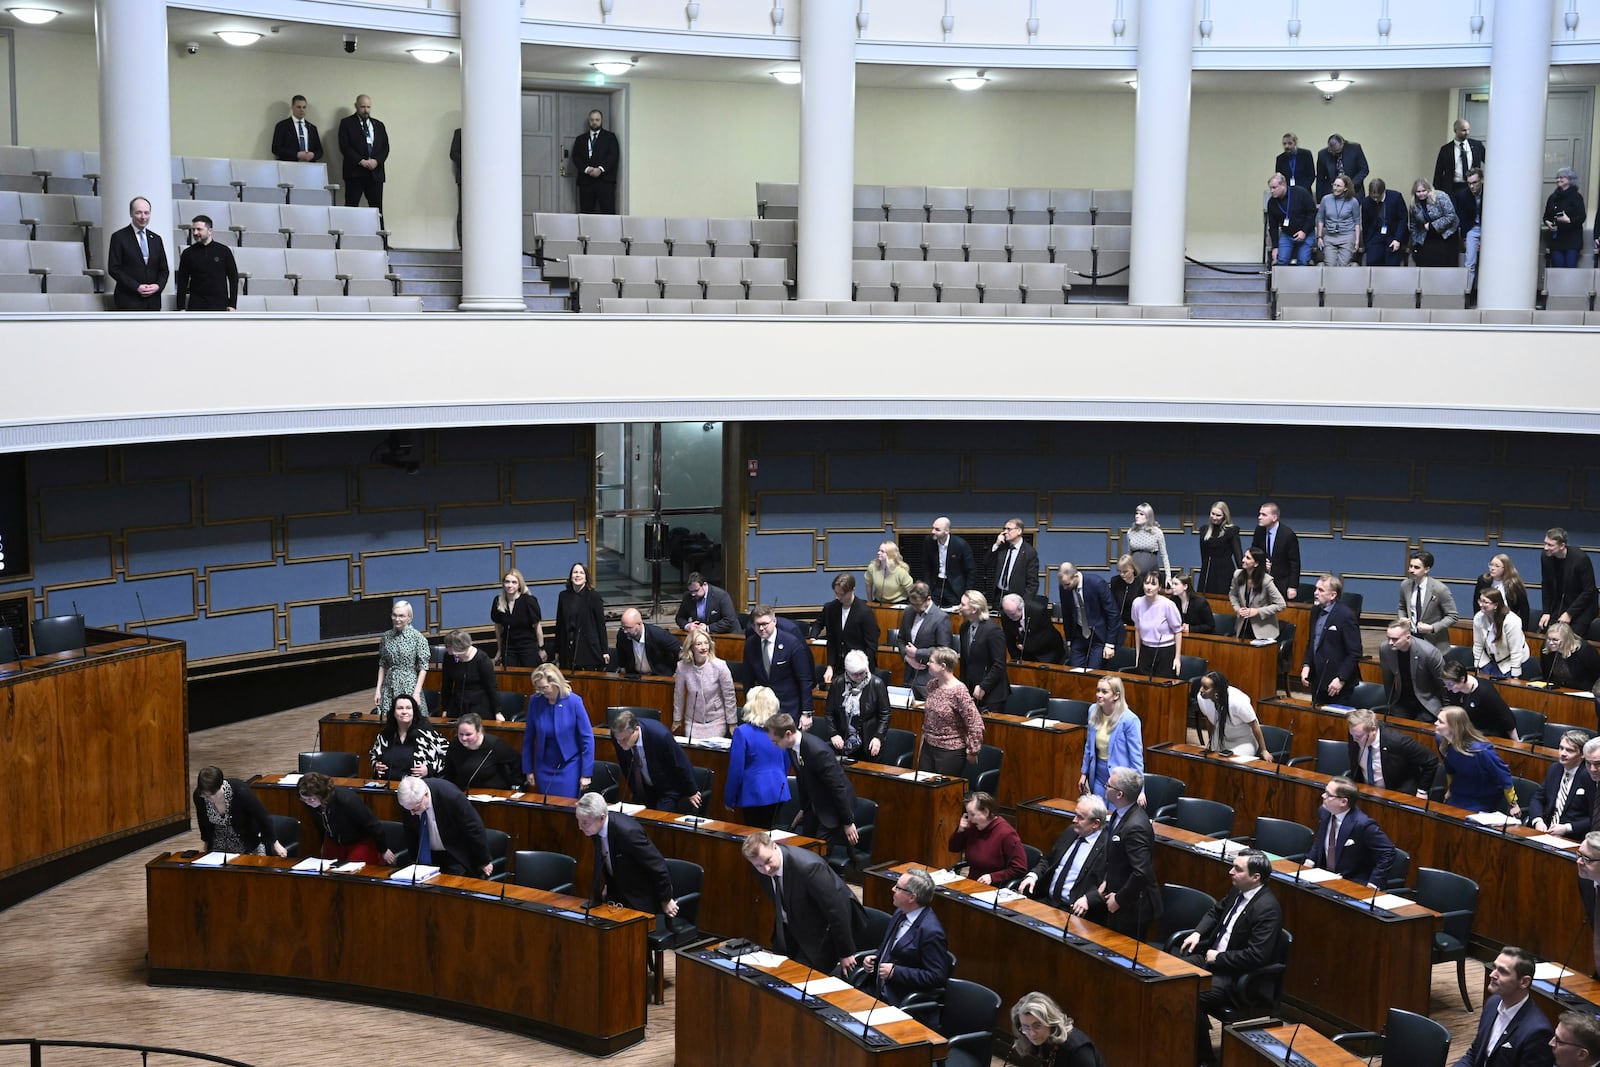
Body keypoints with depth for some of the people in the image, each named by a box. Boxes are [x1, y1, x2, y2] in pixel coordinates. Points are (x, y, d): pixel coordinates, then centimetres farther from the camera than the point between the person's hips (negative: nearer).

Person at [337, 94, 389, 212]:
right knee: (351, 207, -6)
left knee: (377, 209, 0)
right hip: (355, 172, -3)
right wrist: (361, 161, -15)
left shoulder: (379, 125, 18)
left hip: (375, 173, 3)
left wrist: (377, 161, -8)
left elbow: (385, 147, 11)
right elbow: (344, 146, -5)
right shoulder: (346, 123, 5)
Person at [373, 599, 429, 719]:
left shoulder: (417, 638, -7)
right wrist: (378, 689, 7)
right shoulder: (386, 637, 6)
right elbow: (382, 665, 12)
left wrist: (417, 692, -12)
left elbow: (423, 668, -7)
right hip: (389, 688, 4)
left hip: (409, 687, -4)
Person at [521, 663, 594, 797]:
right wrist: (528, 770, 5)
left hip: (569, 768, -3)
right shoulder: (535, 701, -7)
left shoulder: (574, 702, -14)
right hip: (544, 769, 3)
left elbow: (587, 738, -9)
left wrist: (586, 773, -9)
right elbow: (528, 737, 4)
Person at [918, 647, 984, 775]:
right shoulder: (932, 685, 3)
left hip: (950, 752, -7)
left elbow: (976, 724, -20)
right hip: (928, 747, 7)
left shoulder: (959, 691, -21)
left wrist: (972, 752, -13)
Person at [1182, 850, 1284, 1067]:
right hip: (1212, 956, 9)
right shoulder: (1238, 891, 3)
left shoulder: (1267, 908, -24)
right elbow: (1216, 911, 23)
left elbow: (1256, 956, -29)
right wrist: (1198, 933, 6)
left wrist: (1218, 958, -18)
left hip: (1239, 978, -9)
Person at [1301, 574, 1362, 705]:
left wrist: (1341, 679, -18)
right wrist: (1306, 665, 6)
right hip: (1317, 682, 7)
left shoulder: (1345, 615, -16)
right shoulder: (1316, 610, 7)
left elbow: (1355, 654, -15)